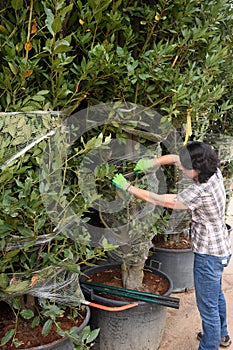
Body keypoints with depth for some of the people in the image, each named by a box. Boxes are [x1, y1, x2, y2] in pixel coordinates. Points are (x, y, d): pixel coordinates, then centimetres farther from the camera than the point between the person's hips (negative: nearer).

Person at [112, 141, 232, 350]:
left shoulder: (199, 192, -33)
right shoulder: (213, 171, -8)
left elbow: (159, 200, -25)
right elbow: (175, 158, 4)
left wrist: (126, 186, -17)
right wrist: (153, 162, -11)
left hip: (209, 254, -10)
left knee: (207, 305, 7)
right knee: (216, 293, 29)